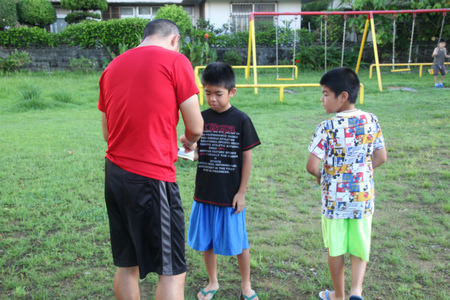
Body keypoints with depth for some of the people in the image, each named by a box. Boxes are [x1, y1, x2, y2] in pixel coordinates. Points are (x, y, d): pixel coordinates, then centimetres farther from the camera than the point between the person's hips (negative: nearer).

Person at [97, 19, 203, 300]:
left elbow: (107, 132, 17)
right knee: (172, 271, 4)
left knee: (127, 264, 18)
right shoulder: (175, 60, -4)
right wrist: (189, 141, 18)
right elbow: (195, 127, -5)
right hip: (153, 177, -7)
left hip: (114, 173, 7)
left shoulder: (112, 67, 13)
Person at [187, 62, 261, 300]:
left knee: (239, 242, 9)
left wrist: (241, 193, -6)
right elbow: (197, 153, 5)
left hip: (230, 195, -3)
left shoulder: (241, 120, -8)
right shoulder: (201, 118, 1)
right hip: (204, 193, 3)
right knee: (206, 241, 14)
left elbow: (247, 158, -5)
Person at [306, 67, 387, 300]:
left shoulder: (327, 127, -18)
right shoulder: (371, 121, -4)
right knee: (360, 246, 19)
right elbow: (381, 158, 2)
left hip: (334, 197, -3)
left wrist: (320, 177, 1)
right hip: (363, 195, 3)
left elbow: (312, 165, -20)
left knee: (336, 248, 14)